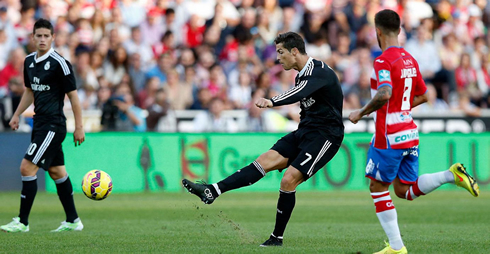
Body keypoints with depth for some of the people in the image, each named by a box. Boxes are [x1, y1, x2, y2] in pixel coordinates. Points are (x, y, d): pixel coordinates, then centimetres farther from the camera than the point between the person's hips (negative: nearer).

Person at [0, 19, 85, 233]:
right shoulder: (29, 61, 9)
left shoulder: (59, 63, -13)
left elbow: (73, 95, -11)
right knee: (57, 172, 13)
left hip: (53, 125, -8)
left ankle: (22, 222, -8)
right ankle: (73, 221, 20)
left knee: (27, 168, -13)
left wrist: (79, 127, -12)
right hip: (40, 124, 8)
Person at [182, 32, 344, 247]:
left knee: (288, 180, -17)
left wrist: (273, 101, -54)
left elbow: (300, 92, -37)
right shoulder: (302, 75, 13)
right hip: (306, 131, 8)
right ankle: (212, 192, -17)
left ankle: (277, 237, -6)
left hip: (325, 136, -8)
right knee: (266, 161, -7)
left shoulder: (320, 72, -17)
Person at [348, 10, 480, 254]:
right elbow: (422, 96, 21)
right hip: (410, 133, 8)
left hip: (389, 136, -8)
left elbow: (384, 95, -30)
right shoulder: (410, 60, 12)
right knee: (404, 190, 13)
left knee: (377, 187, 6)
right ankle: (451, 174, -7)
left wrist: (361, 113, -16)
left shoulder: (383, 61, -14)